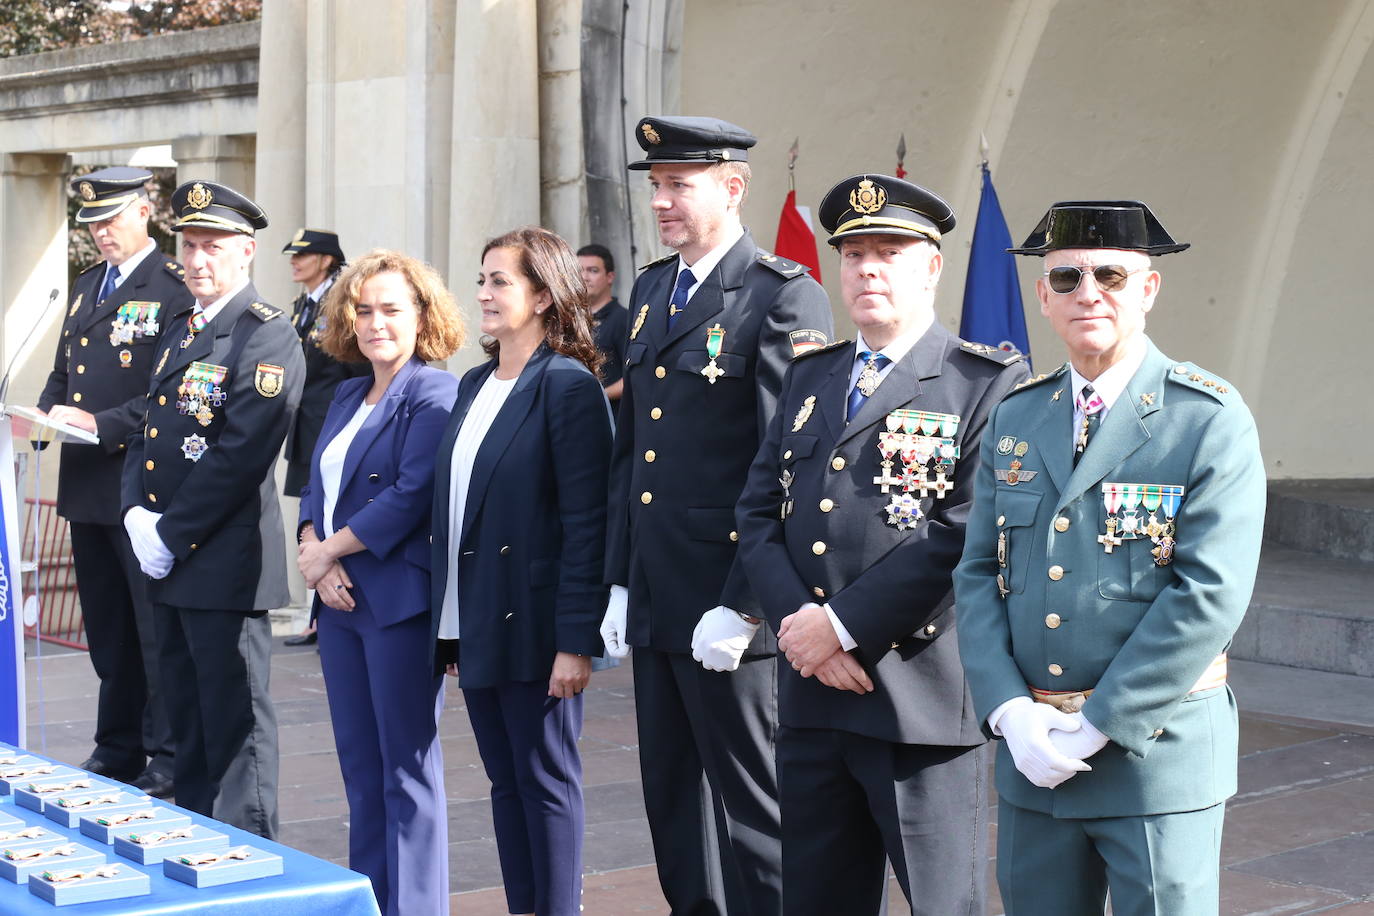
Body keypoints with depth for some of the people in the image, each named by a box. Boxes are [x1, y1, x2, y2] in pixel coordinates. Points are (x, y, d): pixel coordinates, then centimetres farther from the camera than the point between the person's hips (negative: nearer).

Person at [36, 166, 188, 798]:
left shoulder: (174, 288, -9)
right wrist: (49, 415, 3)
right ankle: (118, 751, 25)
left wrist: (104, 424, -21)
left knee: (156, 629, -2)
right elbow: (62, 374, 24)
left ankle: (169, 760, 6)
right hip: (87, 486, 8)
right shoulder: (86, 287, 18)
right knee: (107, 631, 15)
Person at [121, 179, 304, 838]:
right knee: (188, 716, 16)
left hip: (227, 562, -8)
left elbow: (241, 454, -19)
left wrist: (171, 537, -16)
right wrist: (137, 514, 0)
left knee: (234, 721, -1)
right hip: (168, 561, 8)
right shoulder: (176, 330, 17)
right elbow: (147, 431, 17)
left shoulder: (267, 338, -11)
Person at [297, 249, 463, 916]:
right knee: (359, 768, 12)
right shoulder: (347, 397, 17)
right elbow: (317, 487, 14)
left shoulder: (434, 395, -8)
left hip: (399, 602, -8)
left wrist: (326, 551, -12)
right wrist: (316, 552, -6)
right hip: (340, 602, 8)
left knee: (406, 769, -1)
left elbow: (412, 496, -18)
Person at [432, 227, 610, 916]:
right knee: (505, 781, 14)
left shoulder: (568, 386, -11)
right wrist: (450, 625, 13)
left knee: (545, 781, 2)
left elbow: (586, 523, -15)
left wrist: (577, 642, -19)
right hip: (475, 623, 8)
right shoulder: (474, 385, 13)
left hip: (532, 625, -8)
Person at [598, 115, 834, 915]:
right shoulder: (651, 290, 14)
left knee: (752, 805, 2)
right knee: (673, 800, 16)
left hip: (729, 608, -8)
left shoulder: (784, 296, -11)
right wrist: (620, 581, 12)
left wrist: (742, 605, -18)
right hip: (656, 604, 8)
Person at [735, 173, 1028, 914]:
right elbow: (758, 513, 10)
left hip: (921, 695, -6)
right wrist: (796, 621, -7)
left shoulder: (989, 383, -4)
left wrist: (845, 625, -15)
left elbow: (964, 533, -15)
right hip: (809, 698, 6)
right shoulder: (808, 377, 15)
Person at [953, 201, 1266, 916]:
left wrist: (1099, 724, -15)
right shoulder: (1014, 420, 10)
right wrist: (1011, 711, -8)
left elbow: (1210, 594, -15)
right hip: (1030, 750, 5)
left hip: (1158, 750, -5)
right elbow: (977, 575, 7)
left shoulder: (1210, 421, -7)